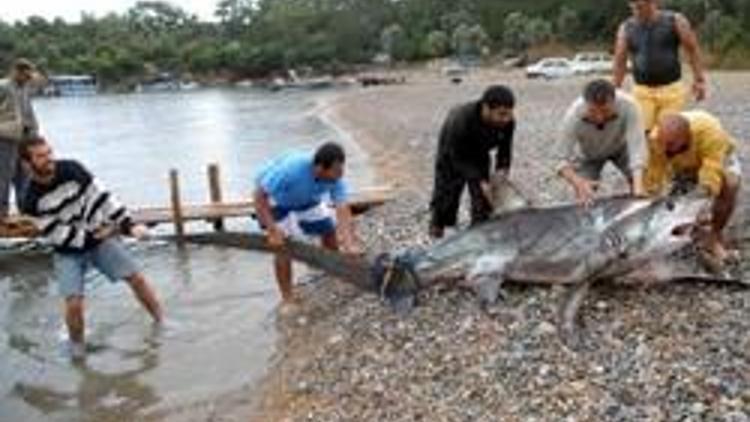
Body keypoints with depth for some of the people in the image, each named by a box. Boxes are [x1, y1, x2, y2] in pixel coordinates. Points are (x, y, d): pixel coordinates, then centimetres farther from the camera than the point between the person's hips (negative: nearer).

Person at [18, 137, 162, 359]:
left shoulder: (72, 169, -13)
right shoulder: (31, 202, -16)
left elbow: (100, 196, -10)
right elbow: (56, 235, -14)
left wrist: (128, 224, -15)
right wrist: (92, 237, -16)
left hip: (100, 236, 2)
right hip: (69, 252, -2)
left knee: (136, 278, -4)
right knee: (74, 303, -16)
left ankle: (162, 323, 15)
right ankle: (77, 347, 12)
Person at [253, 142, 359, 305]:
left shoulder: (335, 178, -30)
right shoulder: (291, 169, -44)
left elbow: (343, 210, -33)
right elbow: (259, 196, -35)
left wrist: (349, 245, -45)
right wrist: (272, 230, -40)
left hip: (307, 198, 5)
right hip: (274, 196, -5)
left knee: (328, 229, 1)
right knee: (282, 244, -13)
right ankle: (288, 298, 1)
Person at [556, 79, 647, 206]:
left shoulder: (628, 105, -40)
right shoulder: (573, 116, -38)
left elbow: (637, 145, -42)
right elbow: (563, 161, -35)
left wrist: (638, 184, -57)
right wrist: (579, 183, -55)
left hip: (620, 147, 0)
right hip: (588, 154, 0)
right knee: (584, 199, -13)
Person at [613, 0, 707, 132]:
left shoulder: (674, 21, 0)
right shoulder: (626, 28, 3)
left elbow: (693, 49, 4)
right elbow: (619, 61, 4)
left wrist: (699, 80, 0)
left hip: (672, 90, 0)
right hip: (642, 91, 0)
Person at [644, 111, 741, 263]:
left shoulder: (710, 132, -44)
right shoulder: (655, 139, -36)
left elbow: (711, 177, -45)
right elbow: (653, 178, -29)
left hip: (717, 155, -3)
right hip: (684, 165, 3)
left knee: (730, 183, -30)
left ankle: (715, 236, -11)